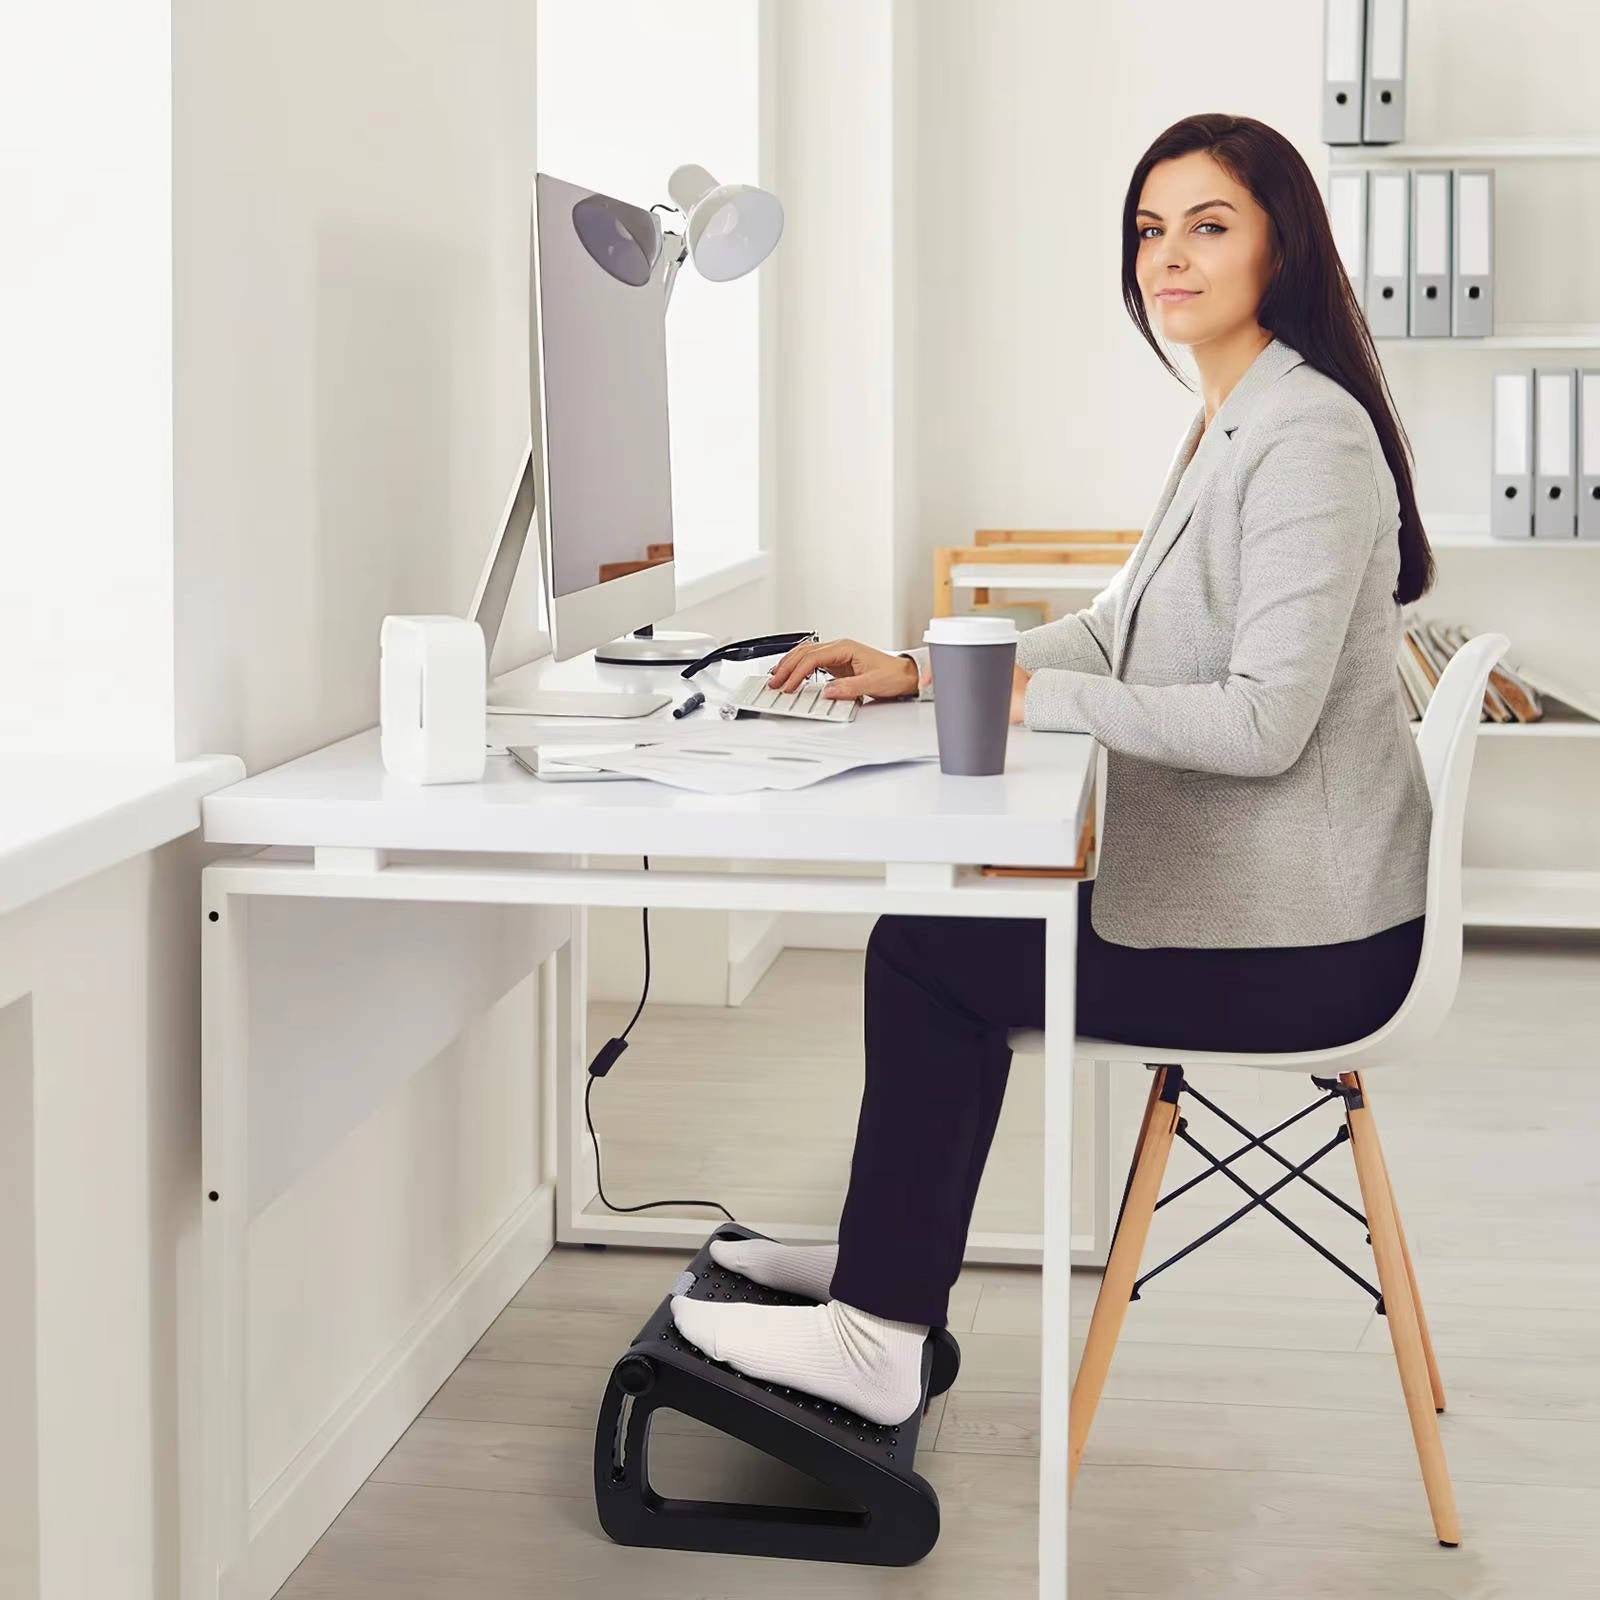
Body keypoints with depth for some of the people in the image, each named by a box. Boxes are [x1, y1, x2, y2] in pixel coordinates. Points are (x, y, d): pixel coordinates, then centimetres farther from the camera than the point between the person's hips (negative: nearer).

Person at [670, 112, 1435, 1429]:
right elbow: (1118, 635, 17)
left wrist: (1032, 696, -22)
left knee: (921, 951, -3)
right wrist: (923, 670, 6)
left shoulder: (1307, 441, -20)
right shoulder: (1234, 426, 14)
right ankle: (887, 1262, 27)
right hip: (1254, 889, 10)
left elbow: (1263, 723, -27)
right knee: (952, 920, 15)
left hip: (1292, 943, -10)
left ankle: (876, 1335, 9)